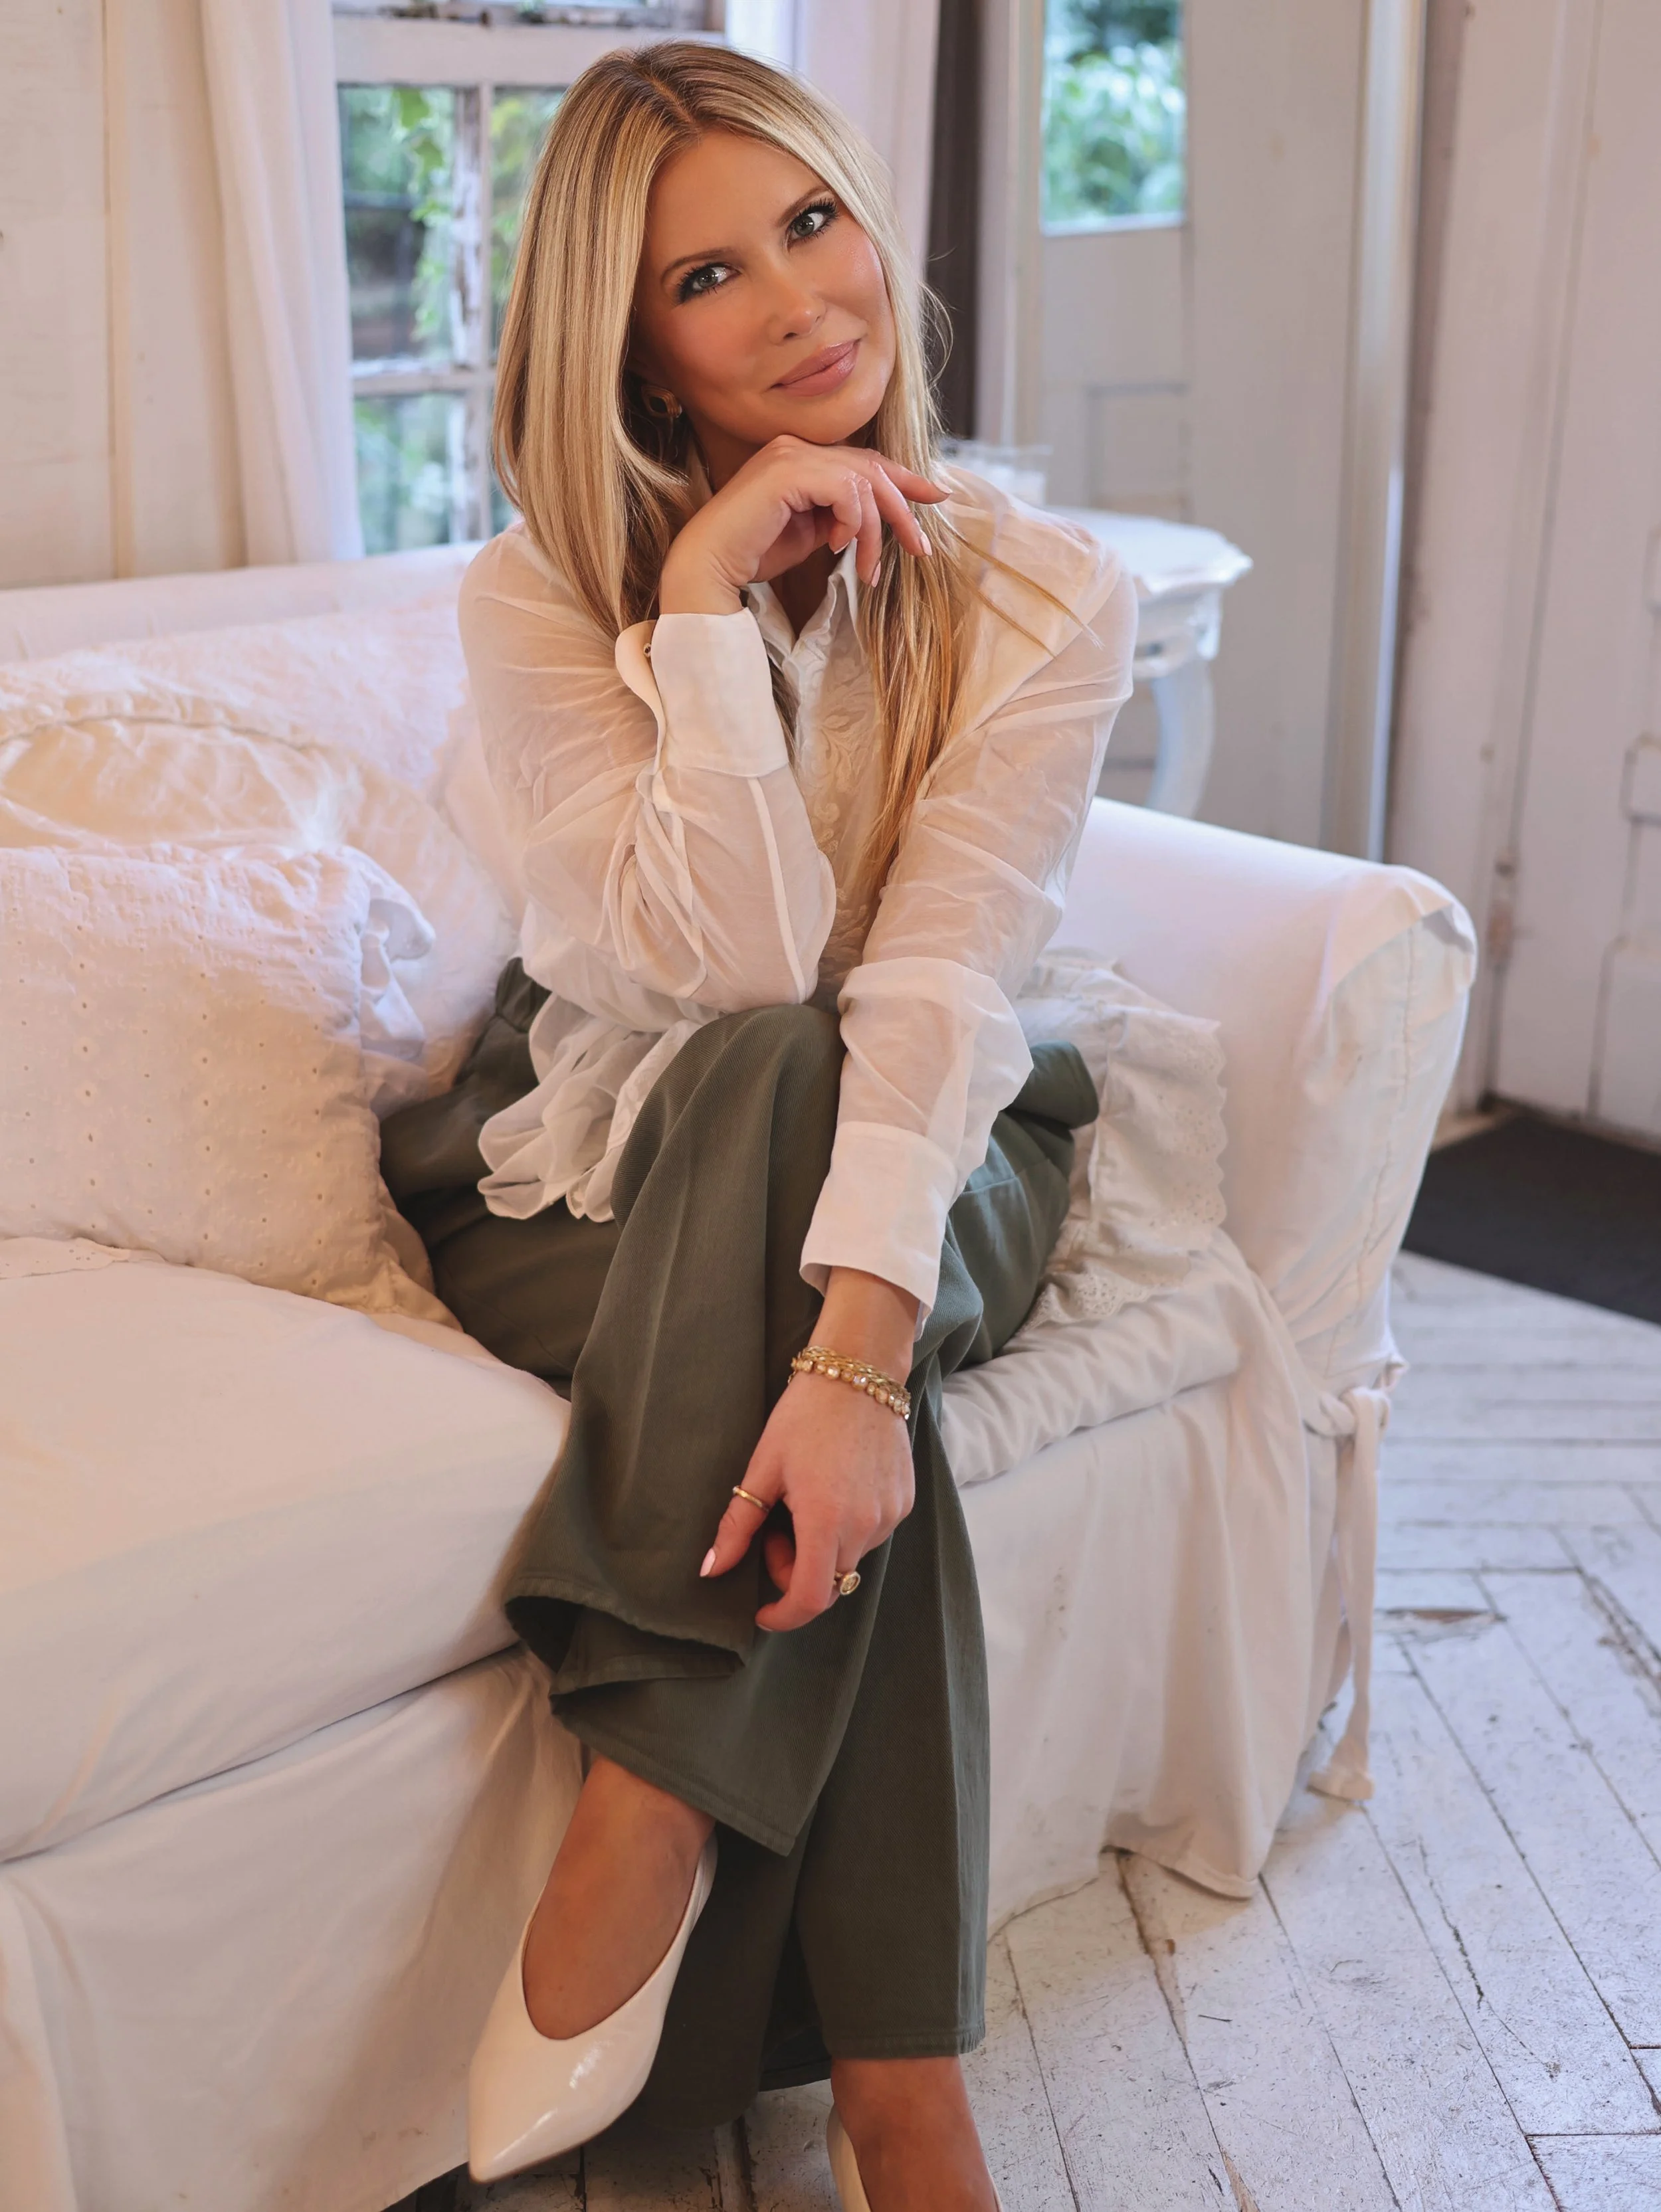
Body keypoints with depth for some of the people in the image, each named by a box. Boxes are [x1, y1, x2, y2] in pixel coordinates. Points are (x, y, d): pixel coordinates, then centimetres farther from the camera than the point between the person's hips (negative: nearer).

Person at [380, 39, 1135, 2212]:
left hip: (919, 1165, 0)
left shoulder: (1040, 594, -10)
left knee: (770, 1093, -35)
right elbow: (727, 957, -23)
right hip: (598, 1173, 0)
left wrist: (854, 1336, -39)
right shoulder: (538, 595, -9)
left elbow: (943, 988, -25)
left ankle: (644, 1844, -30)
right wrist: (709, 591, -25)